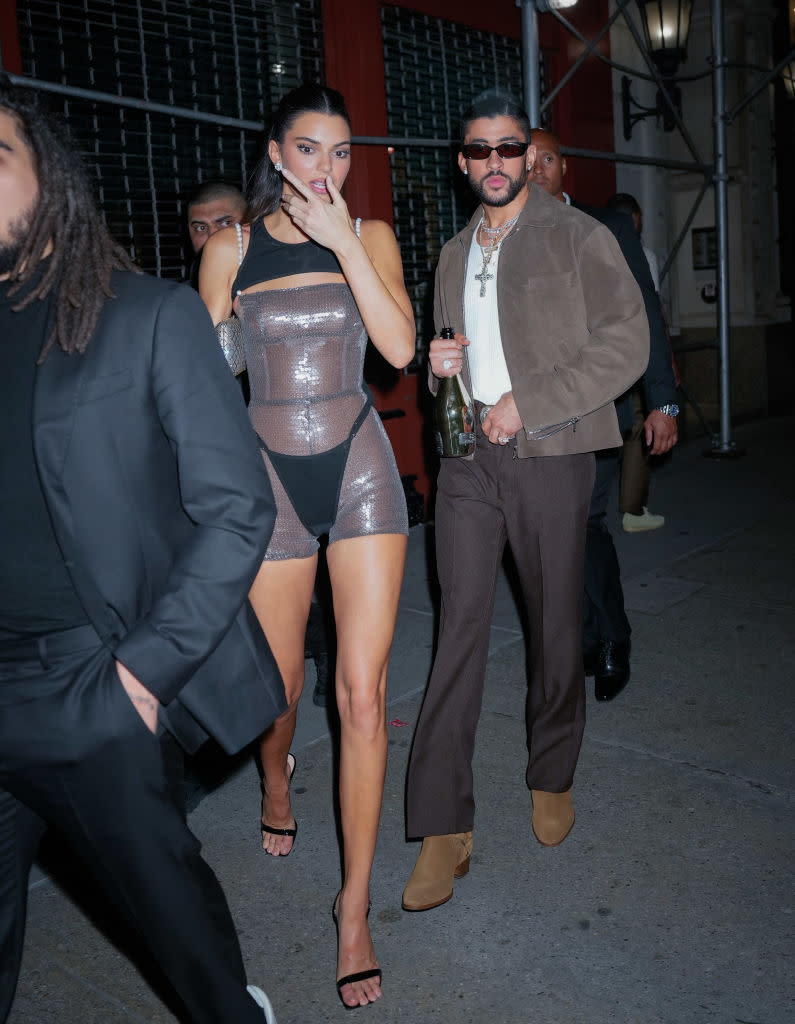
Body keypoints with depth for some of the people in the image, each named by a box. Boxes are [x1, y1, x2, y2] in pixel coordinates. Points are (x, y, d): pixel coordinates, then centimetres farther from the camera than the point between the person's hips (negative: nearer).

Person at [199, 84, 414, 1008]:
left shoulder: (370, 237, 5)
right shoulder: (230, 248, 3)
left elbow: (399, 347, -10)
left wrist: (344, 241, -13)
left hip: (359, 470, 0)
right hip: (269, 476, 1)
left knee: (363, 692, -5)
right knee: (279, 686, 12)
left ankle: (355, 904, 9)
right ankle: (276, 776, 50)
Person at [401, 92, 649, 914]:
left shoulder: (577, 238, 2)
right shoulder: (454, 255, 19)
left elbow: (626, 342, -7)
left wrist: (528, 402, -14)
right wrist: (438, 366, 3)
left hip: (549, 452, -3)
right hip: (468, 454, 3)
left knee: (555, 625, 7)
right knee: (460, 626, -3)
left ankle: (552, 777, 30)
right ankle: (444, 827, 1)